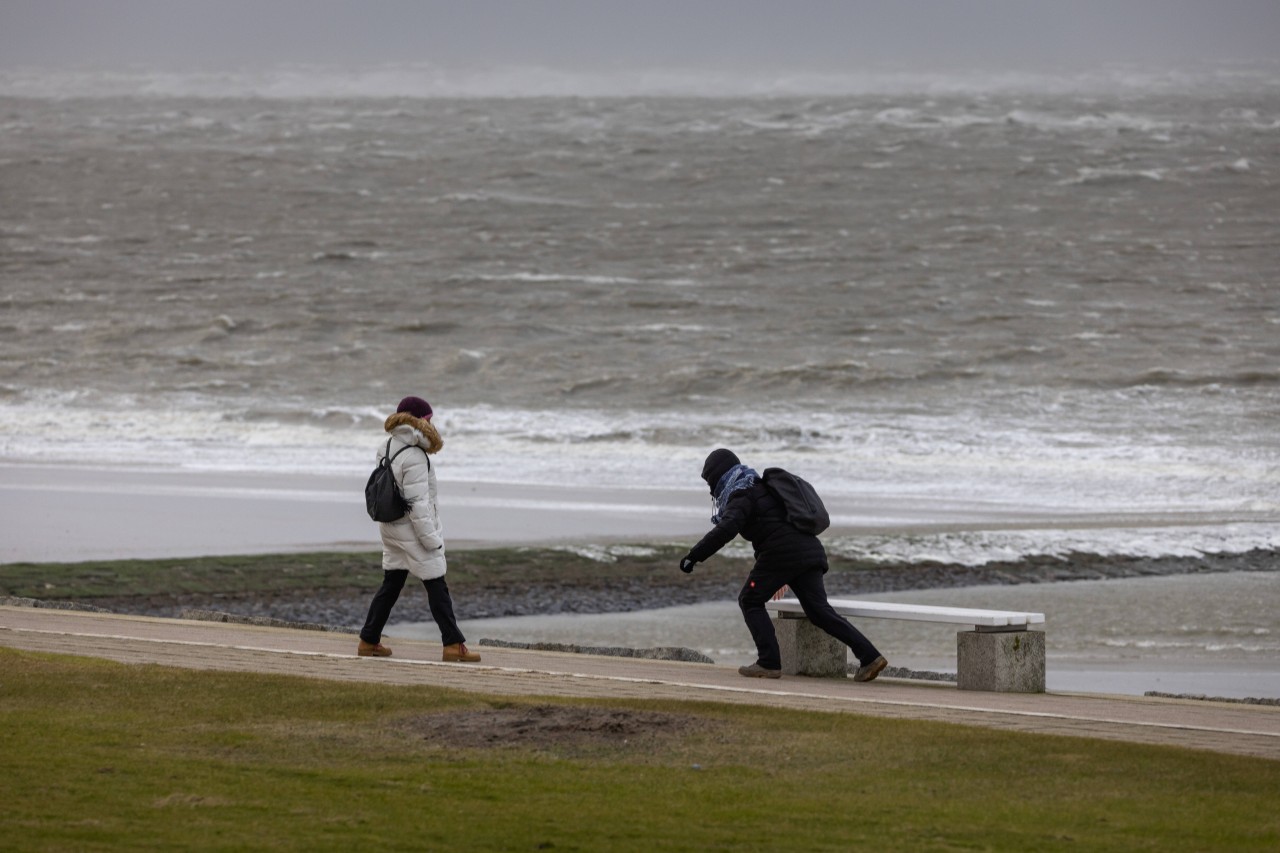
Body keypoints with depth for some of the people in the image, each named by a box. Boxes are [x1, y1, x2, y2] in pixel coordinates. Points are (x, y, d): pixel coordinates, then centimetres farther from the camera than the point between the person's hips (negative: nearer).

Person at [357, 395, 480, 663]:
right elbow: (417, 502, -22)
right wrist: (430, 537, -17)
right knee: (436, 586, -3)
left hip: (392, 528, 8)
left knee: (391, 584, 16)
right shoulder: (414, 458, -22)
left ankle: (369, 641, 19)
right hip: (412, 530, -8)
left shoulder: (387, 447, 4)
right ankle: (453, 644, -2)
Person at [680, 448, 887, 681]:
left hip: (782, 553, -8)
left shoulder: (741, 496, -2)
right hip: (810, 552, 8)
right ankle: (869, 656, -7)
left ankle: (769, 663, -1)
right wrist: (782, 577, 42)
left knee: (750, 601, 8)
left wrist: (694, 556, -18)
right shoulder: (763, 489, 29)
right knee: (819, 610, 4)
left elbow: (726, 530, -20)